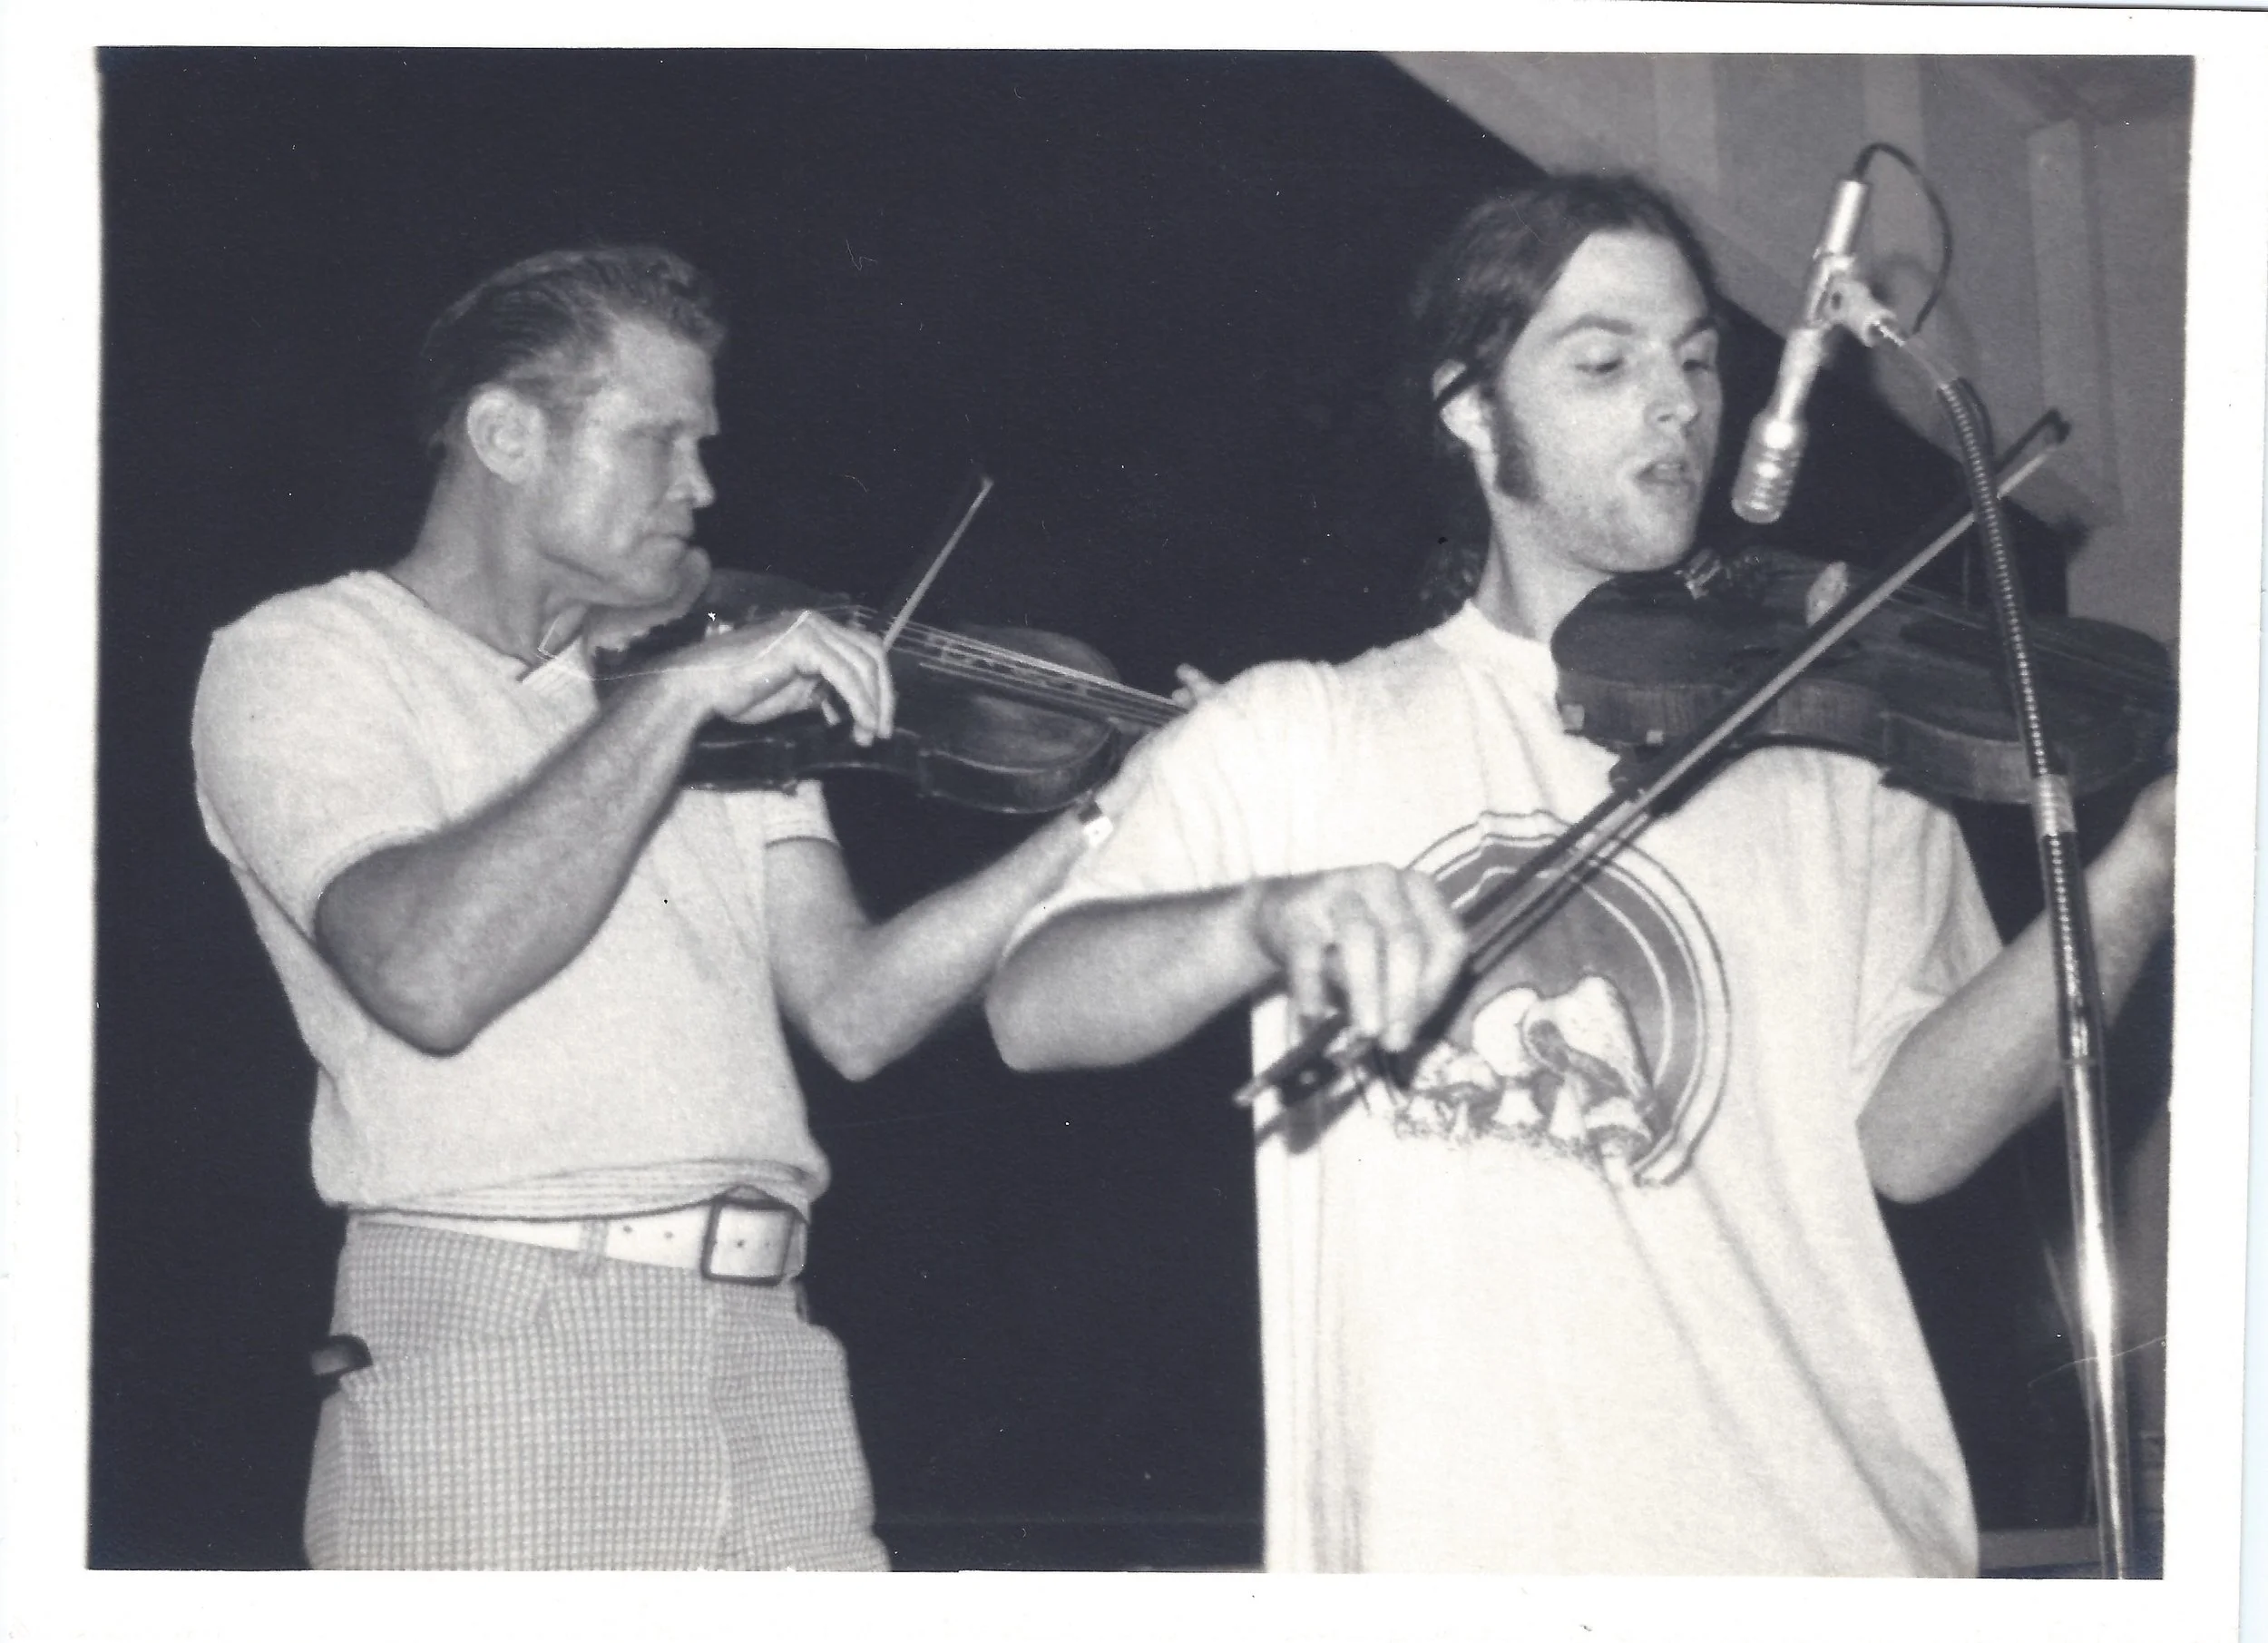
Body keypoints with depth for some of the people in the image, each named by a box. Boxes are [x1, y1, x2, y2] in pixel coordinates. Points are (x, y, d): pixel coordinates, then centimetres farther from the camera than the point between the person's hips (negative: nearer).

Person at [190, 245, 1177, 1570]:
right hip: (492, 1353, -5)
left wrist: (1103, 820, -3)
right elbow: (429, 972, -16)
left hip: (766, 1350, 5)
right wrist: (675, 698, -14)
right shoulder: (303, 657, 3)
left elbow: (851, 1013, 8)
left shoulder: (715, 678, 20)